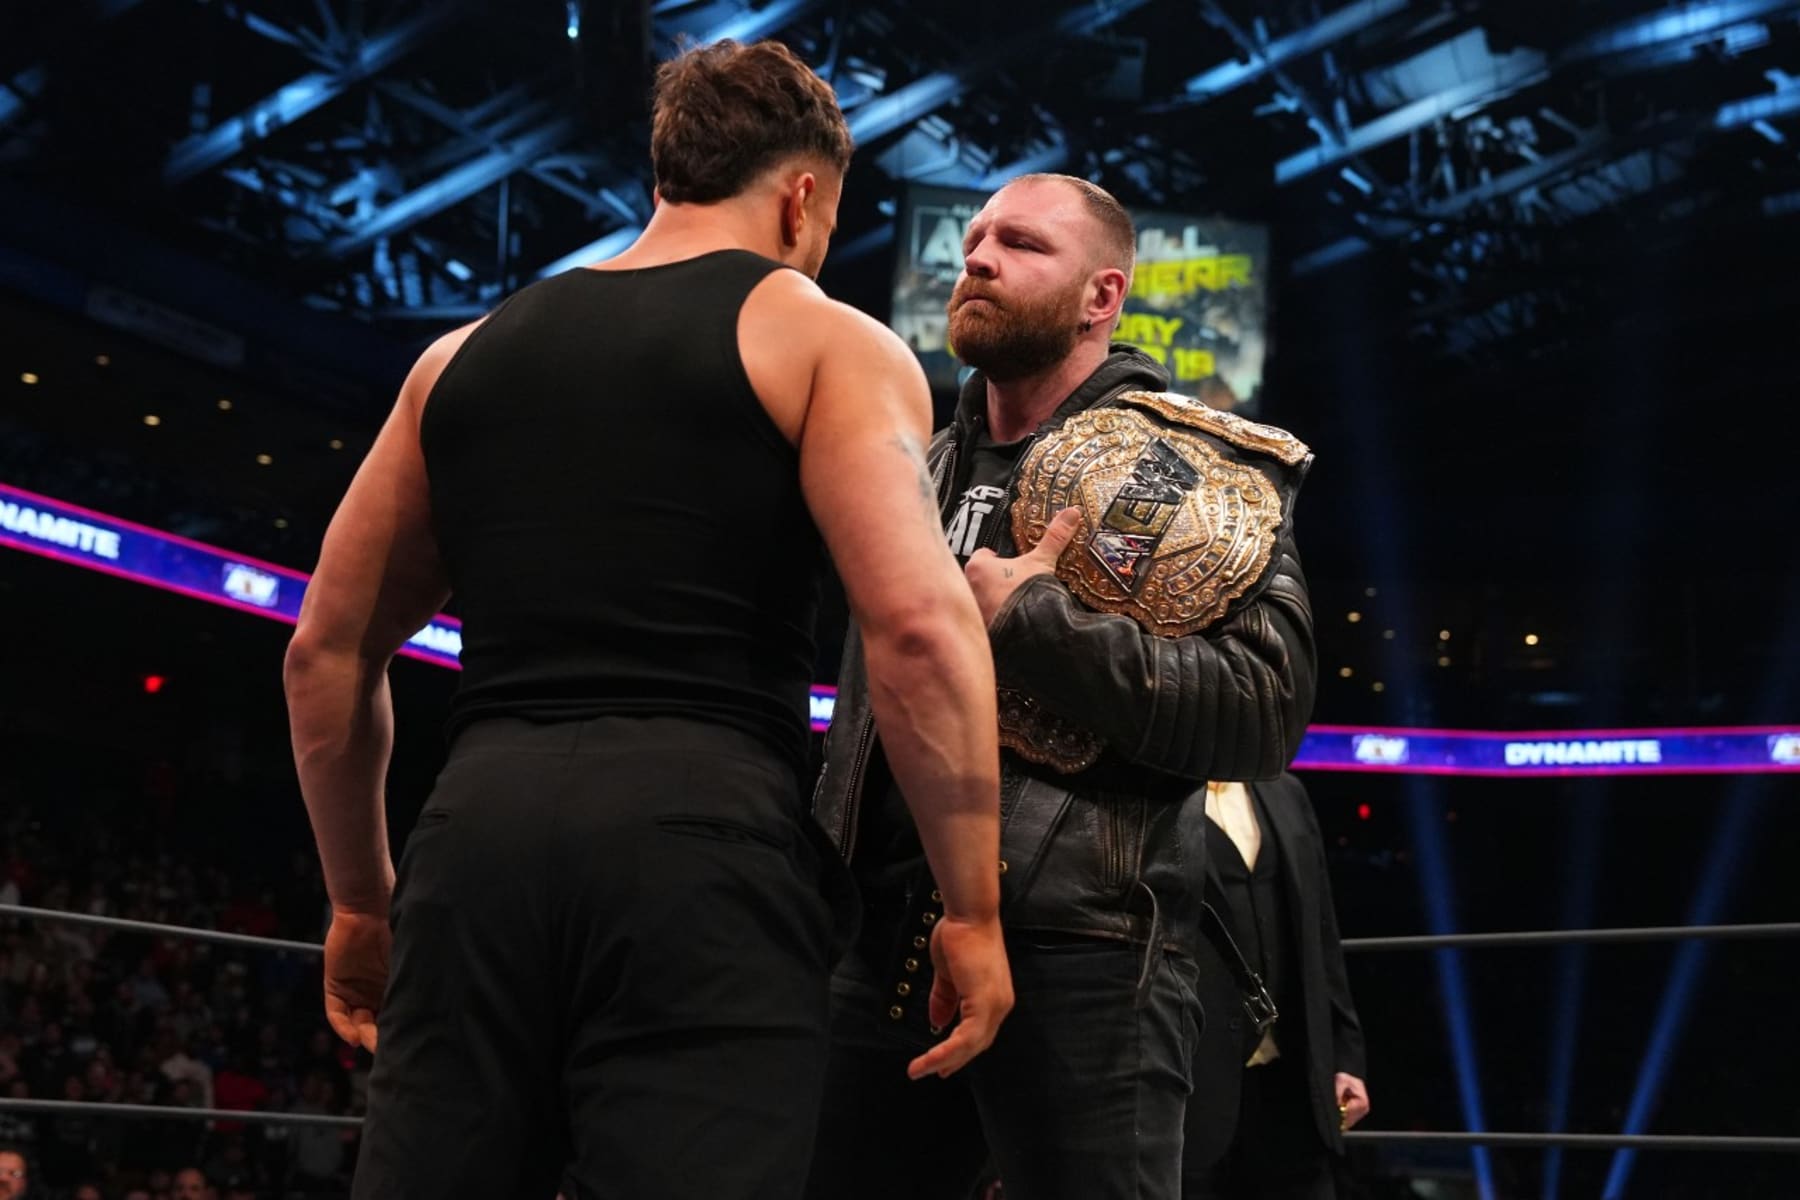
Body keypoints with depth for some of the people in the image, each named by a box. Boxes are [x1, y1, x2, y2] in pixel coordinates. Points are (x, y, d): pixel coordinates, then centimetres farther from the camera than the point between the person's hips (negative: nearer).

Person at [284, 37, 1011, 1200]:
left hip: (483, 833, 5)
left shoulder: (467, 354, 21)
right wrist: (974, 910, -3)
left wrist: (362, 901, 29)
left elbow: (328, 652, 21)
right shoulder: (827, 342, 6)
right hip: (705, 841, -4)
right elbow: (917, 624, -9)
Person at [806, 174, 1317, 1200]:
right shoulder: (927, 470, 19)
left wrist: (1026, 615, -16)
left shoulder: (1197, 466, -1)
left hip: (1083, 951, -6)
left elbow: (1265, 711, -15)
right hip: (888, 942, 6)